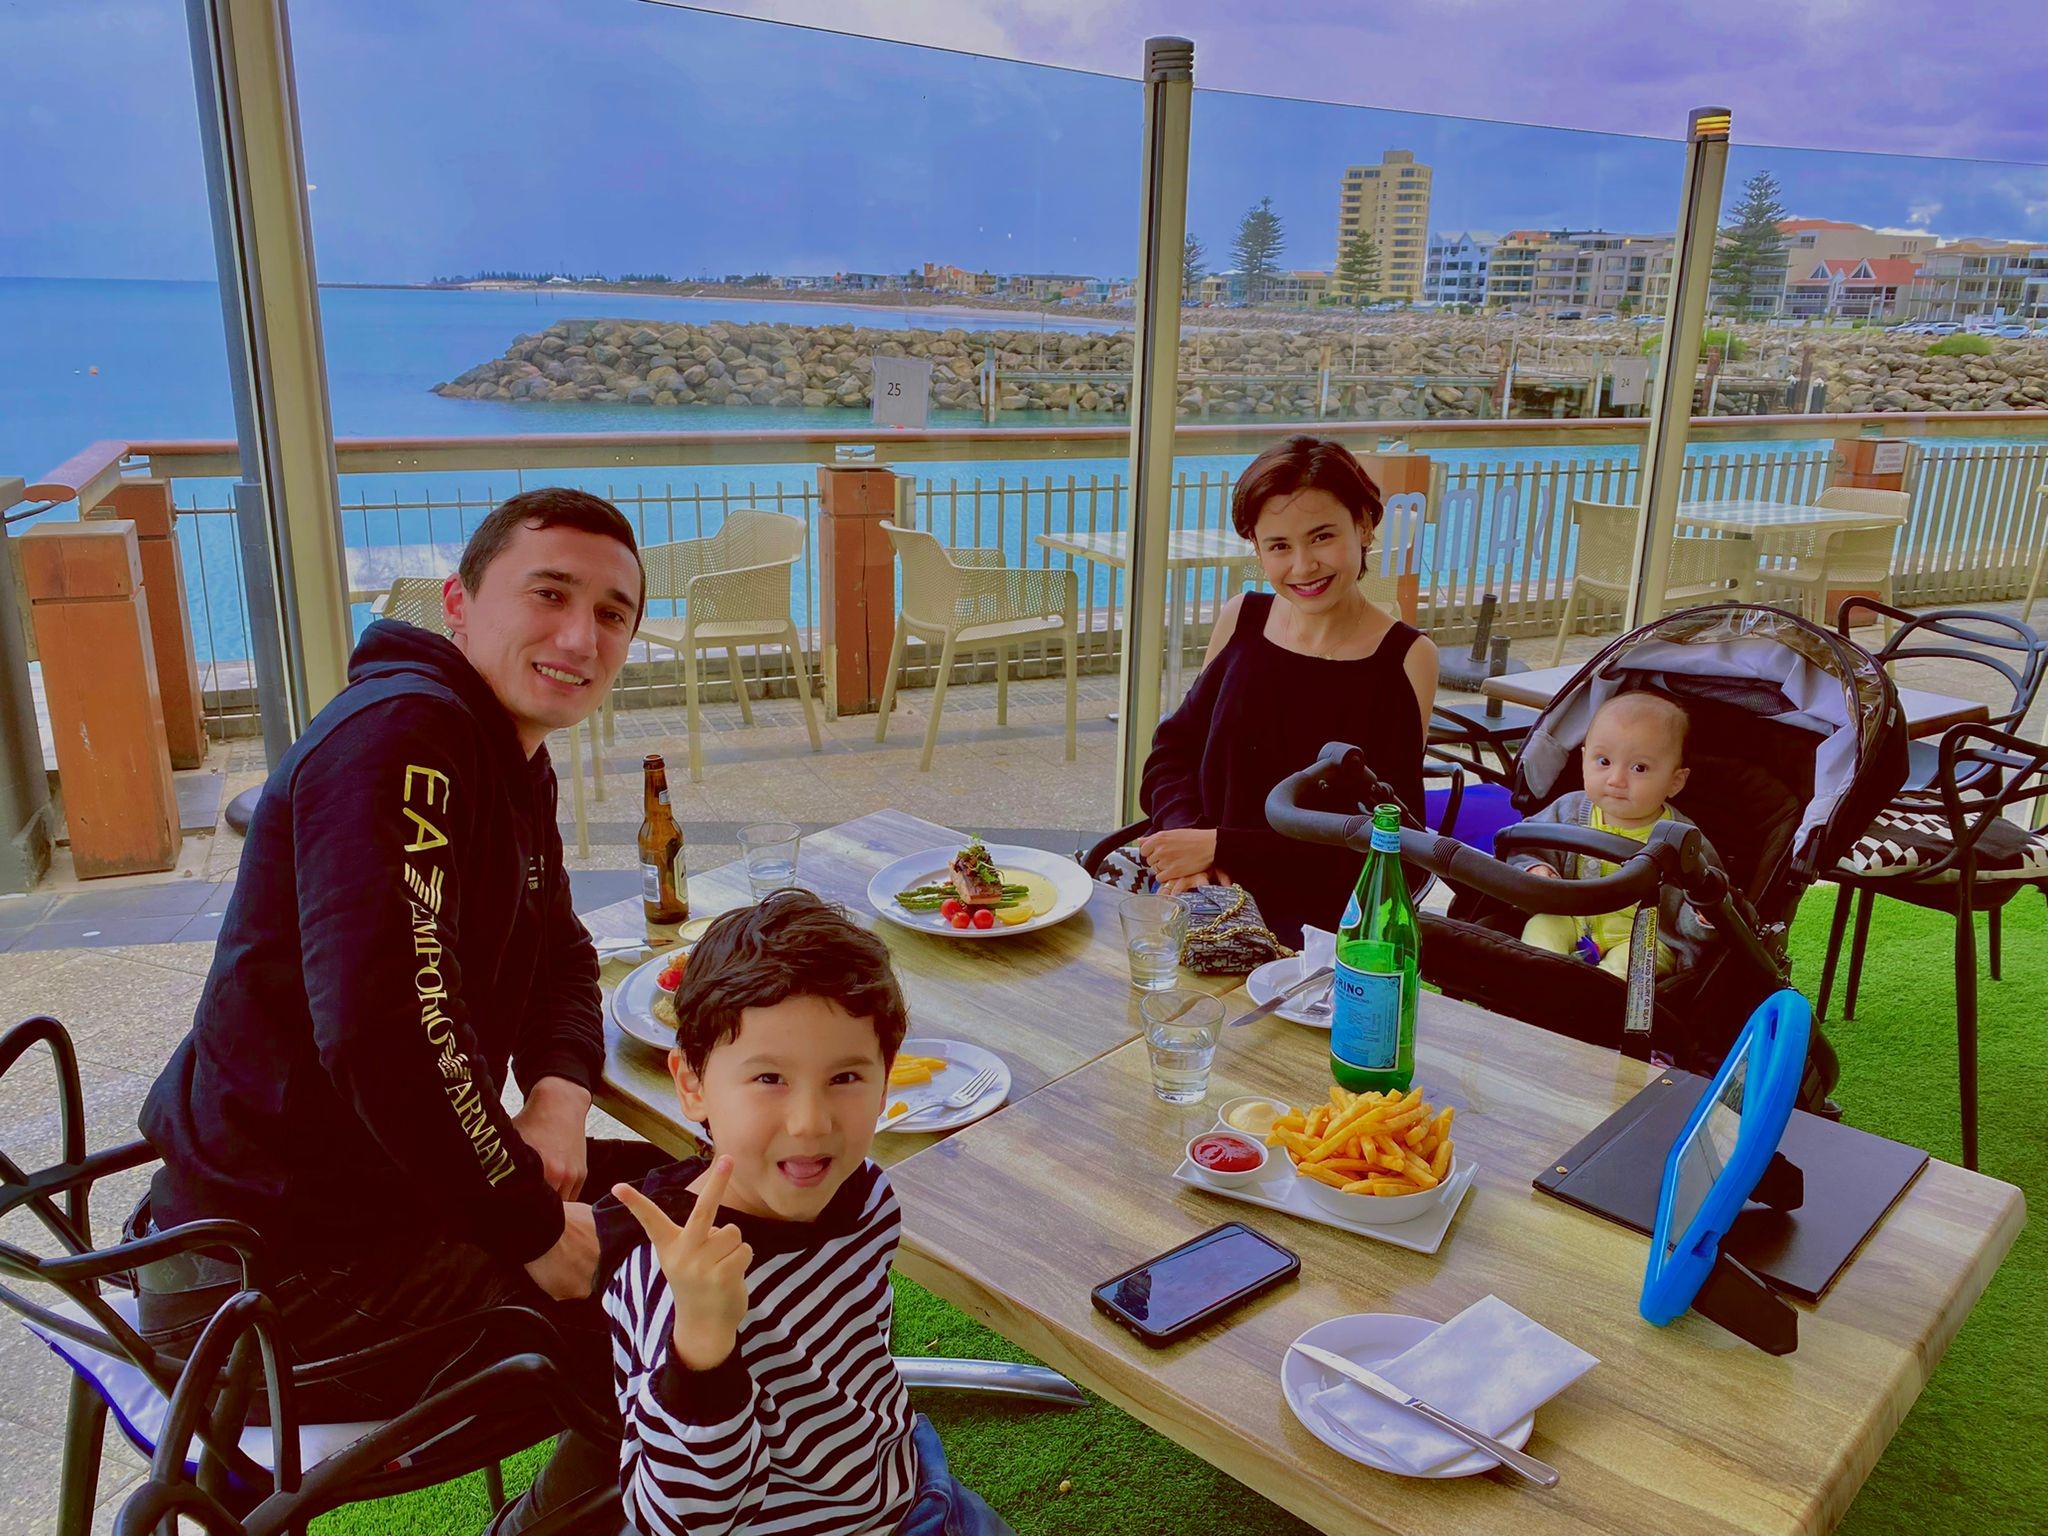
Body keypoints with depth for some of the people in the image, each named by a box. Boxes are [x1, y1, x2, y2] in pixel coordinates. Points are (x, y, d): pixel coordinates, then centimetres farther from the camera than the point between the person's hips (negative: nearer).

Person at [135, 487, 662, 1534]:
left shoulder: (514, 761, 9)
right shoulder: (402, 733, -24)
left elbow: (560, 957, 15)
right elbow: (385, 1034, -34)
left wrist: (560, 1093, -6)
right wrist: (531, 1229, -21)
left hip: (386, 1193, 10)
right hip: (277, 1270, -10)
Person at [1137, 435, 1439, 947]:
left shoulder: (1407, 659, -4)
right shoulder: (1242, 618, 8)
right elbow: (1174, 746, 12)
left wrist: (1222, 848, -13)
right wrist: (1185, 832, -10)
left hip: (1316, 928, -4)